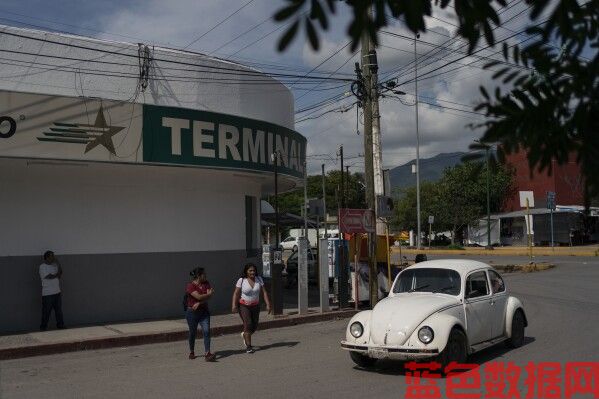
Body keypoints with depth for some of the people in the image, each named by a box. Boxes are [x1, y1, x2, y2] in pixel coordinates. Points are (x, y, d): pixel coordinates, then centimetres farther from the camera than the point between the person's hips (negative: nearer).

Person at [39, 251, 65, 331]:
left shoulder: (55, 265, 11)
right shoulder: (42, 267, -9)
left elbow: (60, 273, 0)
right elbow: (50, 276, -17)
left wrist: (58, 262, -7)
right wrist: (57, 275, -1)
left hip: (57, 292, 6)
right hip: (47, 294, -6)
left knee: (59, 310, 11)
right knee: (46, 312, 0)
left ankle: (60, 325, 21)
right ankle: (43, 328, 11)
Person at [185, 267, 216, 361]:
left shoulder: (206, 283, 4)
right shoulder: (190, 286, -13)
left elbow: (208, 297, -6)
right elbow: (199, 297, -22)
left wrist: (199, 303, -18)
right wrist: (209, 294, -7)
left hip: (204, 312, 4)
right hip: (192, 312, -4)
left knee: (206, 331, -11)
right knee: (193, 333, 10)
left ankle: (207, 354, -16)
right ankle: (191, 352, 30)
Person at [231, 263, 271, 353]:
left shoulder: (259, 279, -2)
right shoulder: (241, 281, -10)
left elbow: (264, 292, -2)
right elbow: (236, 293, -12)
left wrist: (268, 304, -10)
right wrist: (234, 305, -23)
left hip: (255, 306, 4)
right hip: (244, 306, -4)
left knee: (255, 326, 7)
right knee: (248, 324, -16)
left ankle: (244, 335, 39)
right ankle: (248, 346, -7)